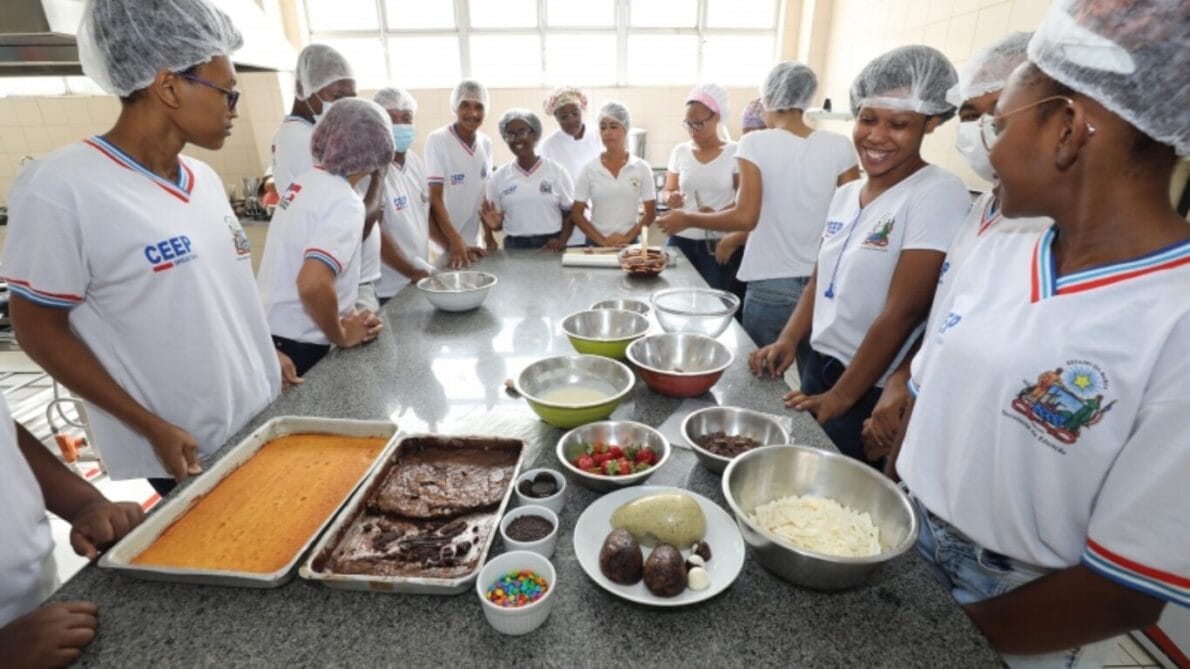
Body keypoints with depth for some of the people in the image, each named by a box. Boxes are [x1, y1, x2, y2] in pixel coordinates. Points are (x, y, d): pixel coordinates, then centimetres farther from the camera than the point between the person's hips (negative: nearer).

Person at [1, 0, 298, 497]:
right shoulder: (61, 190, -18)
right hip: (185, 450, -6)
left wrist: (265, 351, 9)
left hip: (262, 415, 7)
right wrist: (151, 428, -16)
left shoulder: (205, 178, 3)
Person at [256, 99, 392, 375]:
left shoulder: (307, 180, 4)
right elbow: (312, 284, -33)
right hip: (297, 344, -8)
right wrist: (342, 336, -17)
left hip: (270, 332, 8)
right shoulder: (345, 202, -22)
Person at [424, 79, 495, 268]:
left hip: (473, 242, 5)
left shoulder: (486, 143, 3)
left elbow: (485, 194, 8)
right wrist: (455, 241, -27)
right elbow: (434, 197, -18)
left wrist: (489, 236, 6)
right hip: (443, 243, -5)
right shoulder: (437, 140, -14)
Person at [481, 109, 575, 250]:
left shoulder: (557, 171, 1)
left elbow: (569, 212, 3)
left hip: (550, 245, -1)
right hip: (514, 246, 1)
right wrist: (494, 223, -12)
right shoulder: (498, 177, 5)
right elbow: (498, 220, 10)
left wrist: (562, 241, -11)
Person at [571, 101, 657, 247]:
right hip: (596, 244, 0)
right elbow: (577, 213, 0)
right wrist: (601, 240, -10)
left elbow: (650, 213, 2)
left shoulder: (642, 168, 0)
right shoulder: (589, 169, 0)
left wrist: (627, 237, -11)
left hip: (629, 243, 0)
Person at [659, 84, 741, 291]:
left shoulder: (734, 153, -3)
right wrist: (670, 198, -12)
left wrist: (719, 214, -22)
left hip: (719, 243, -2)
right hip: (682, 239, 3)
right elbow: (666, 191, 12)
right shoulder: (680, 152, 6)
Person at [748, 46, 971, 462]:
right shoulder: (846, 194, 6)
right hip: (816, 367, 7)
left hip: (871, 394, -6)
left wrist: (841, 398, -17)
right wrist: (788, 342, -4)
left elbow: (902, 312, -20)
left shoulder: (939, 195, -16)